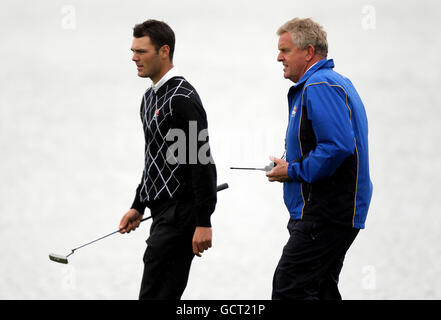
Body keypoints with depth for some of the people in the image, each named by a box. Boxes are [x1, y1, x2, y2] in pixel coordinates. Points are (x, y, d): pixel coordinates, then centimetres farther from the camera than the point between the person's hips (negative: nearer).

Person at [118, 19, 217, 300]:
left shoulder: (182, 98, -16)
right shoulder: (150, 98, 16)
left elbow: (203, 163, -20)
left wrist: (203, 223, -23)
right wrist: (138, 206, 24)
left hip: (180, 213, -10)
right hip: (162, 212, 10)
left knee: (155, 295, -13)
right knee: (166, 296, 11)